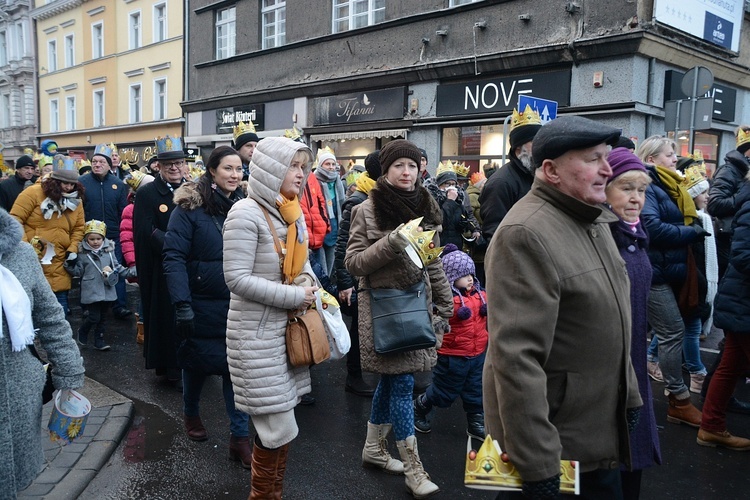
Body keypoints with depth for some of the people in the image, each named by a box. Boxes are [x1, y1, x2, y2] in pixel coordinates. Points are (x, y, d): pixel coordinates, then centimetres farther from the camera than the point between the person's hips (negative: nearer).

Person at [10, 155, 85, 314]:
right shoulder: (33, 193, -9)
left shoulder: (76, 200, 7)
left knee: (60, 307, 6)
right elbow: (15, 219, -9)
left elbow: (78, 228, 14)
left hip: (58, 265, 4)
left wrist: (73, 249, 0)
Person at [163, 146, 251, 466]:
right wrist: (182, 305, -22)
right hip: (202, 304, -3)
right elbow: (174, 257, -15)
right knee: (197, 362, 15)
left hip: (237, 306, 3)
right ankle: (191, 413, 43)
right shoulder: (190, 206, -11)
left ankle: (239, 437, 13)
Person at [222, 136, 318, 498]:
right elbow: (236, 278, -20)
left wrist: (309, 284, -1)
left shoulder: (292, 212, 8)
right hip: (258, 333, -7)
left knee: (279, 425, 15)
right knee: (279, 428, -2)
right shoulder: (246, 213, -15)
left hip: (286, 328, 7)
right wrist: (293, 296, -18)